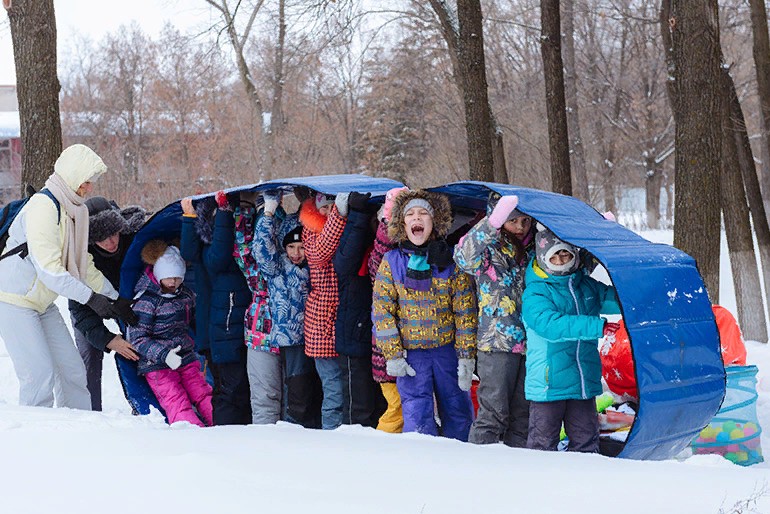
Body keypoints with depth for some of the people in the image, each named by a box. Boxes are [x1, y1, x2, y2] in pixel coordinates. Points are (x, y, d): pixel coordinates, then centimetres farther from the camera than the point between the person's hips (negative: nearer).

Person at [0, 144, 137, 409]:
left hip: (43, 303, 9)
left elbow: (83, 263, 14)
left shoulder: (73, 209, 8)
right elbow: (48, 268, -27)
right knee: (40, 375, -13)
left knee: (72, 370, 7)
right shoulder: (43, 206, -21)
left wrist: (115, 298, 9)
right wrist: (90, 297, -26)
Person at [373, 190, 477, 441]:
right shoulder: (391, 262, 0)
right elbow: (382, 310, -1)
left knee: (458, 413, 10)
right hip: (410, 352, -1)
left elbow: (465, 311, 0)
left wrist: (466, 356, -5)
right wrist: (393, 355, -8)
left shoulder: (450, 261, 0)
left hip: (447, 350, 1)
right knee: (417, 417, -6)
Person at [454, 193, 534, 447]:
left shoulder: (535, 250, 11)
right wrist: (492, 224, -39)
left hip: (530, 341, 5)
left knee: (523, 412, 11)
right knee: (494, 412, -6)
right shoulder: (488, 250, -4)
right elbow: (465, 257, -27)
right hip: (496, 342, -5)